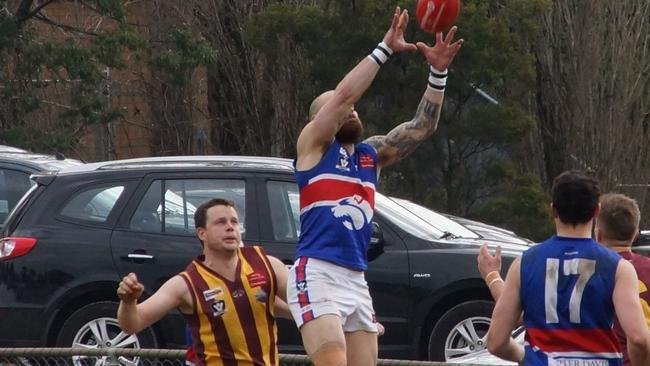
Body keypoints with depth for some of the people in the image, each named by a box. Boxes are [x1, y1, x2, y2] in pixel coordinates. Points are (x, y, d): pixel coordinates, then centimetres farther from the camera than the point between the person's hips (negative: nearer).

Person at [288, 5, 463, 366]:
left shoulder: (371, 154, 20)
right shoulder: (314, 144, 3)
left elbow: (422, 126, 14)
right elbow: (343, 95, -11)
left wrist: (438, 71, 2)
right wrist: (385, 48, -13)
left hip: (357, 280, 7)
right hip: (316, 275, -7)